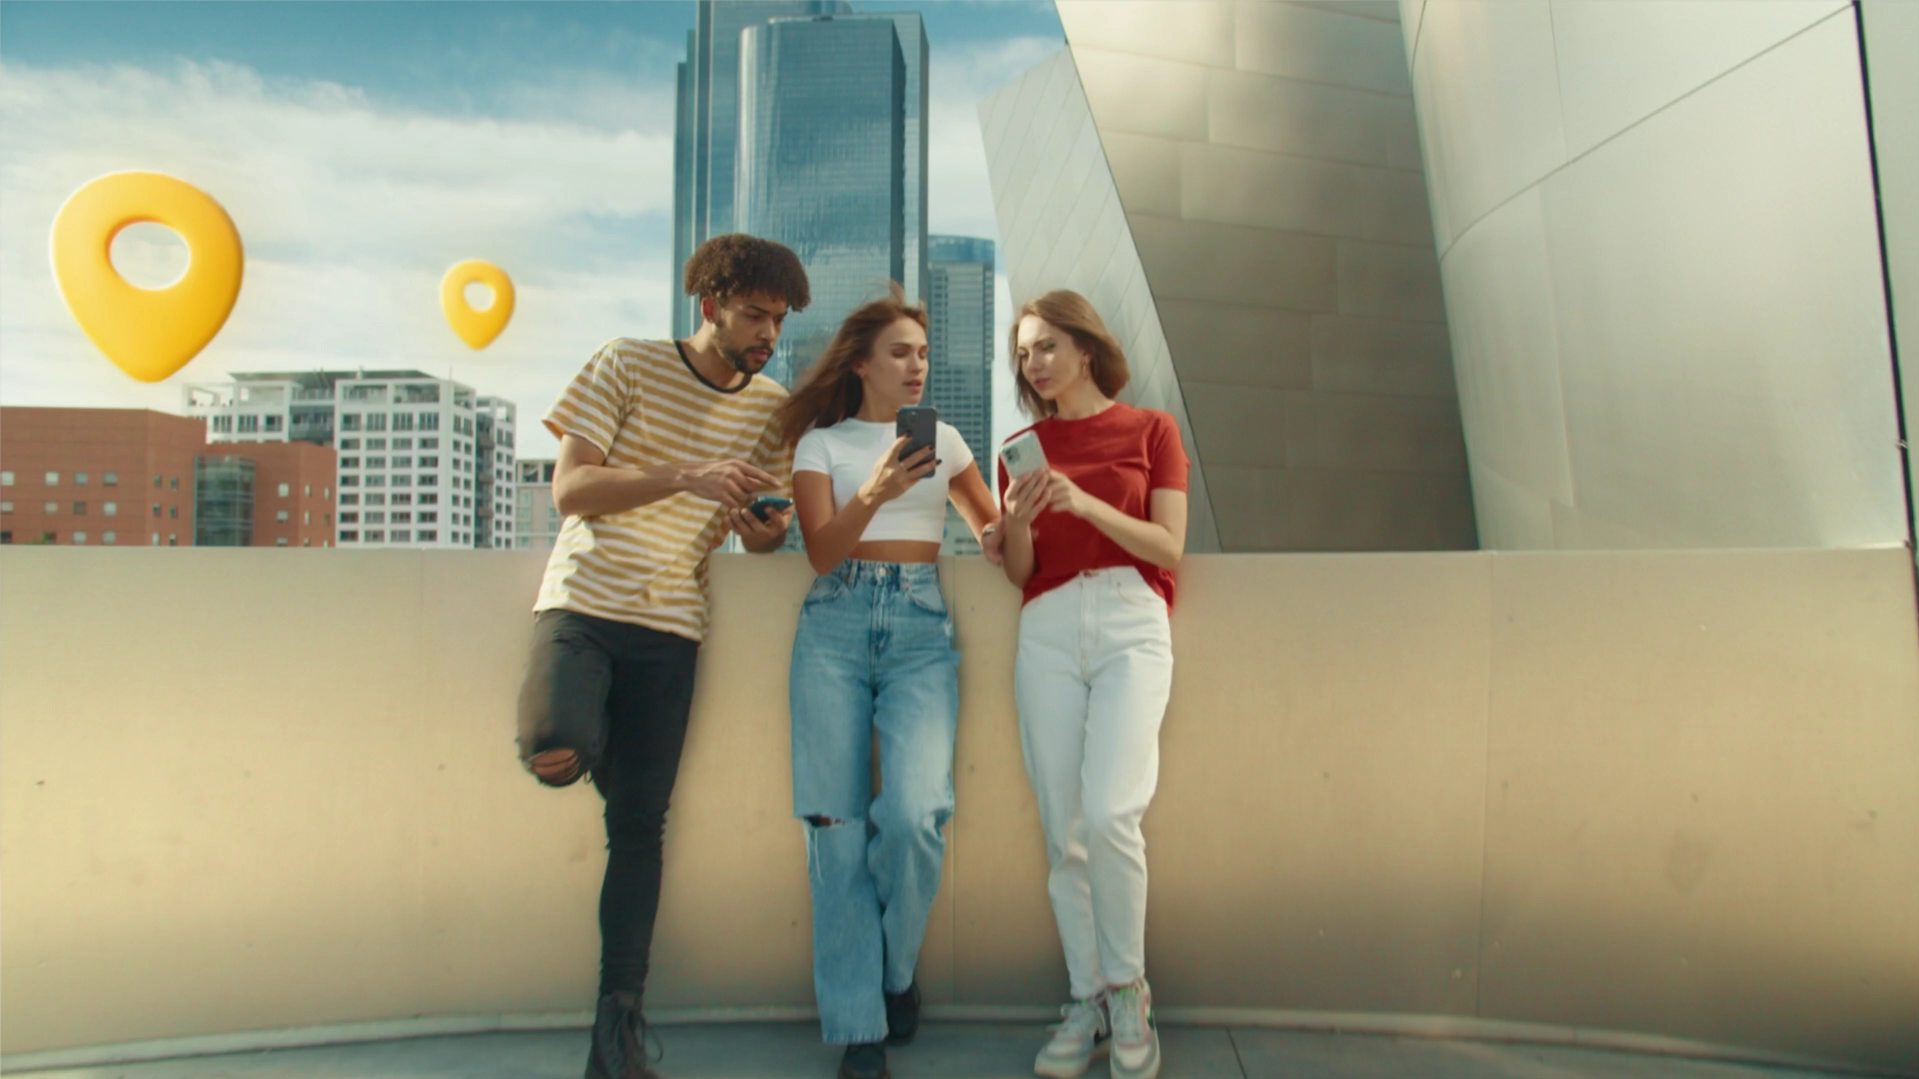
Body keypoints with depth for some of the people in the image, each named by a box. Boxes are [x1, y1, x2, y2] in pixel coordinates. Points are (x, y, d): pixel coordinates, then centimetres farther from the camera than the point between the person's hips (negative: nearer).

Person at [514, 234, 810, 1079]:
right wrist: (682, 477, -23)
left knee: (639, 824, 1)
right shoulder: (628, 365, -1)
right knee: (560, 745, -32)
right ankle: (579, 741, 4)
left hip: (668, 624, 2)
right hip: (583, 599, -2)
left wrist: (763, 531, -12)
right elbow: (569, 489, -9)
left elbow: (761, 526, 13)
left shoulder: (770, 407, 8)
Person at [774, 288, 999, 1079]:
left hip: (921, 628, 1)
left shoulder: (943, 439, 18)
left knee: (912, 813, -18)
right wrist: (875, 494, -18)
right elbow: (822, 551, -2)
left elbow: (990, 526, 26)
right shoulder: (821, 442, 11)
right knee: (837, 823, -4)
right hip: (836, 627, 0)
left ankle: (895, 970, 11)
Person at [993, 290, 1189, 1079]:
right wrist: (1018, 522, -8)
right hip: (1048, 631, 3)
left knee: (1109, 814, -17)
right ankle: (1087, 1005, 13)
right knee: (1063, 831, 0)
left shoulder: (1151, 430, 9)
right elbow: (1017, 573, 13)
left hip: (1131, 626, -3)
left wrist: (1086, 503, -12)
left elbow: (1169, 548, 0)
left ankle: (1126, 991, 5)